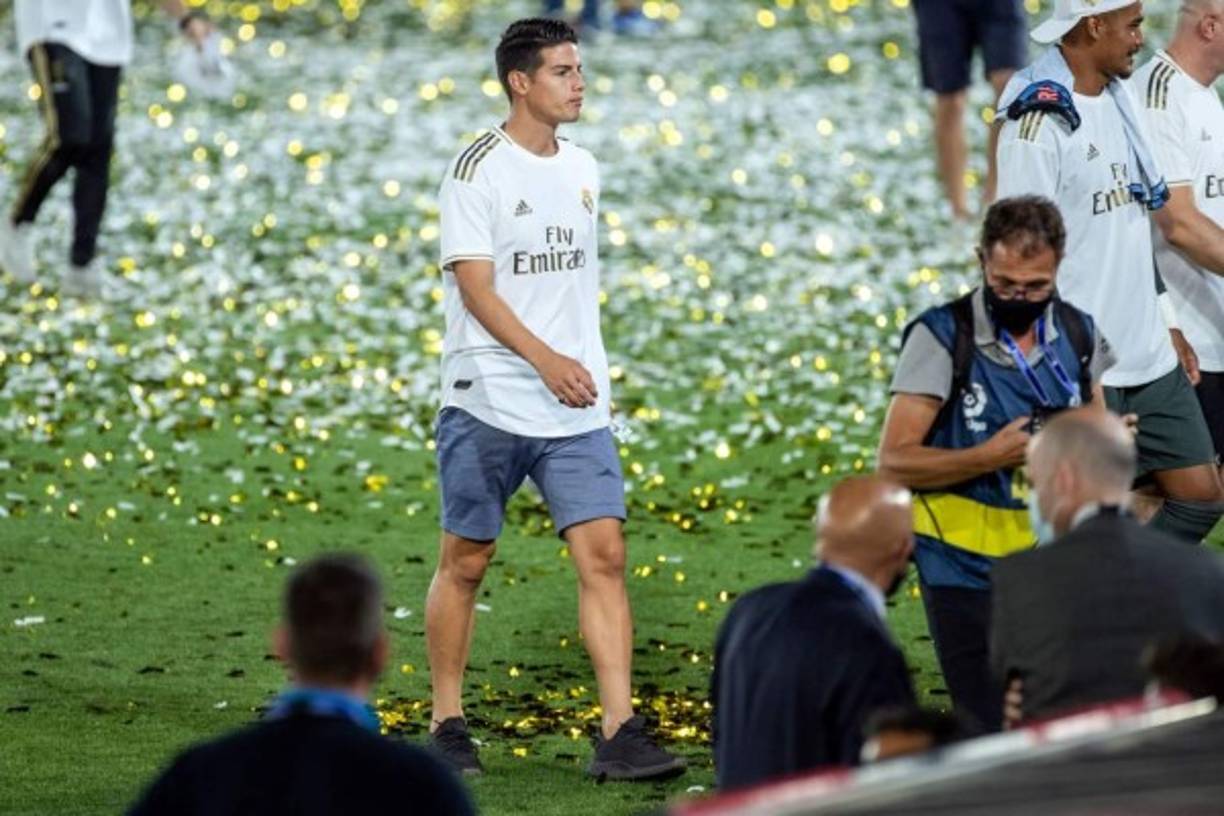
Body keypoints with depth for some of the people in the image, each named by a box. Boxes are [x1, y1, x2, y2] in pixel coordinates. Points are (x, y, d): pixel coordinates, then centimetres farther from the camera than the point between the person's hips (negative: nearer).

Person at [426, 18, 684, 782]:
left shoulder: (582, 169, 13)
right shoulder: (478, 169, -8)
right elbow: (475, 288, -14)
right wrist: (546, 360, -23)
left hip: (576, 406, 5)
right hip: (489, 401, -5)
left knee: (604, 553, -5)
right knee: (466, 561, 5)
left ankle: (619, 734, -7)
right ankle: (448, 725, 18)